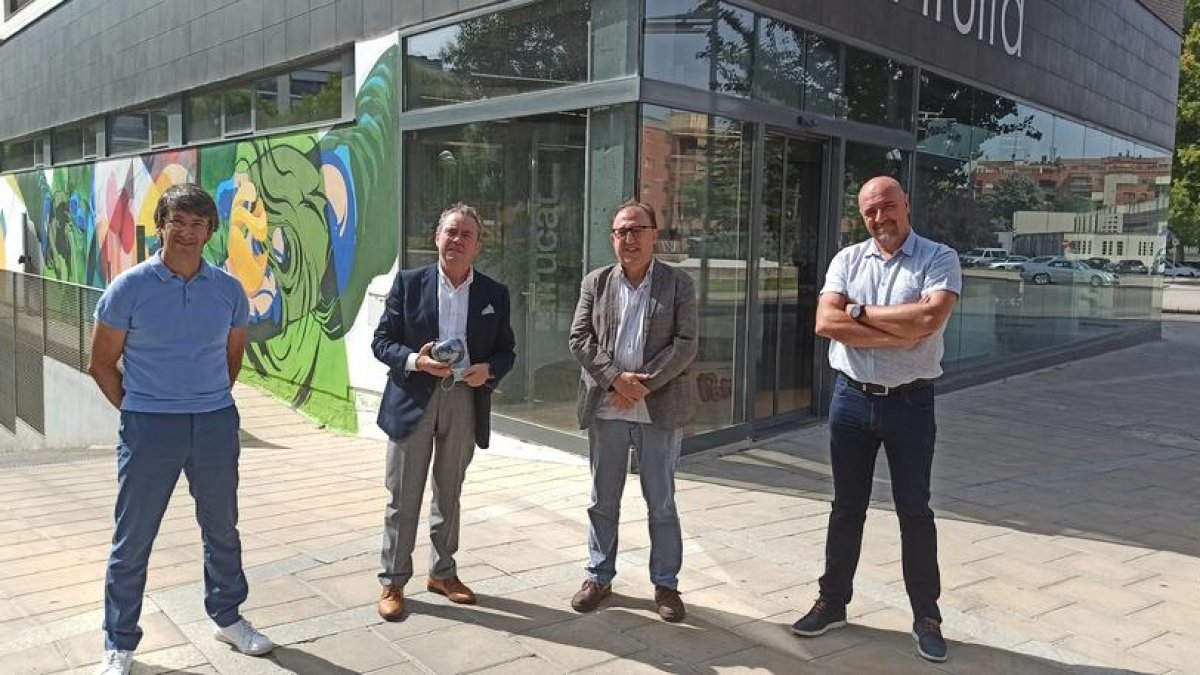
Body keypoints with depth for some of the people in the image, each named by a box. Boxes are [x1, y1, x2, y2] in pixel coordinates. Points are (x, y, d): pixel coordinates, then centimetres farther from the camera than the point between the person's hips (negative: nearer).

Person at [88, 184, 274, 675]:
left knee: (222, 528, 15)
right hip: (149, 428, -3)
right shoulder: (129, 288, -6)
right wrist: (135, 412, -2)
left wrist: (213, 403, 10)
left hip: (216, 424, 3)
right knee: (133, 538, 6)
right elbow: (102, 364, 0)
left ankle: (228, 617, 35)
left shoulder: (228, 290, 2)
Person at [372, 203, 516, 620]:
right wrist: (415, 360, -19)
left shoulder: (495, 294, 5)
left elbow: (507, 350, 9)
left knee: (449, 493, 16)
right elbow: (381, 341, -1)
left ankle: (443, 572, 30)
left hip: (465, 401, 2)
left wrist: (489, 370, -12)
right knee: (403, 496, 4)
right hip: (414, 398, -2)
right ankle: (393, 581, 17)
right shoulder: (409, 283, -1)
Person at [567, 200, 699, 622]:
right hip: (605, 408, 2)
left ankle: (666, 583, 20)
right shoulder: (595, 282, 8)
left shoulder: (678, 284, 2)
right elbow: (579, 339, 1)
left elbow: (685, 344, -5)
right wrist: (616, 378, -13)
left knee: (662, 503, 7)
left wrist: (644, 383, -14)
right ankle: (599, 576, 26)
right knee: (603, 500, 12)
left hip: (659, 409, -2)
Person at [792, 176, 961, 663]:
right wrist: (898, 333, -17)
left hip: (910, 402, -2)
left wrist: (861, 312, -12)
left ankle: (926, 616, 22)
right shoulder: (847, 260, 3)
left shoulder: (939, 259, -5)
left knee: (914, 510, 8)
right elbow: (826, 323, -11)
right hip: (851, 398, 3)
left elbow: (929, 319, -23)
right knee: (846, 506, 13)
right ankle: (832, 602, 25)